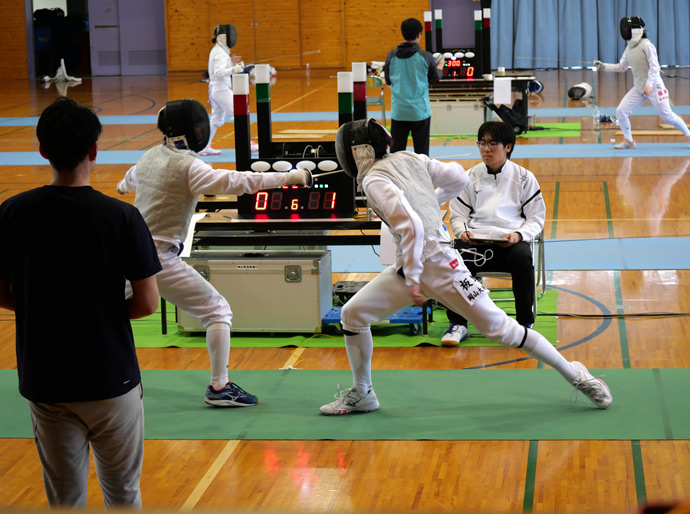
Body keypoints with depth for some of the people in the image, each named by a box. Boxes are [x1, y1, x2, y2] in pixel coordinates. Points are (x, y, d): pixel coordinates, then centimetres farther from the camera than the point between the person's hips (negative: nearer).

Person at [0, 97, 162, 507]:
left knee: (64, 500, 13)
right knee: (123, 495, 15)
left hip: (45, 382, 2)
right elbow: (147, 303, -11)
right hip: (112, 381, -2)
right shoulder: (122, 217, -14)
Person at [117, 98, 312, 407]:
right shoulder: (187, 166, -15)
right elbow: (234, 181, -30)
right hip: (158, 258, -8)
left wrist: (123, 185, 58)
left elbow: (132, 177, 33)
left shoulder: (150, 156, 9)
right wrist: (288, 178, -31)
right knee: (217, 311, -1)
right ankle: (219, 388, -8)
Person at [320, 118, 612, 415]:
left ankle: (575, 376, 10)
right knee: (352, 314, 4)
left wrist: (411, 279, -23)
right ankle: (362, 394, 17)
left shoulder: (374, 181, -17)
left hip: (438, 265, -9)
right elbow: (458, 177, 12)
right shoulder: (409, 159, 7)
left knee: (499, 328, -1)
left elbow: (410, 226, -28)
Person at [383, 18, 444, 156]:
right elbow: (434, 79, 7)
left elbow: (388, 81, 9)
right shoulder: (426, 57, -8)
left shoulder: (391, 56, -2)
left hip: (398, 112, 2)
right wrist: (440, 66, 26)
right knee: (421, 151, 4)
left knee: (396, 151, 6)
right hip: (420, 111, -2)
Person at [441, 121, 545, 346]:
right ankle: (458, 324, -14)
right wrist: (463, 232, -6)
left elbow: (536, 218, 10)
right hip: (476, 242, 1)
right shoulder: (469, 177, 15)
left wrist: (519, 235, -10)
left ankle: (525, 323, -19)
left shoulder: (524, 177, 10)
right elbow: (457, 215, 17)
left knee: (522, 257, -36)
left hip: (511, 242, -1)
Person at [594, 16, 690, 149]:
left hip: (654, 87, -7)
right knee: (621, 111, -4)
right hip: (639, 88, 7)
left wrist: (649, 84, -28)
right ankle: (629, 141, 12)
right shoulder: (630, 47, 8)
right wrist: (603, 66, 8)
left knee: (667, 116, -7)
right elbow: (622, 67, 18)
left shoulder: (646, 45, -15)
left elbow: (654, 66, -19)